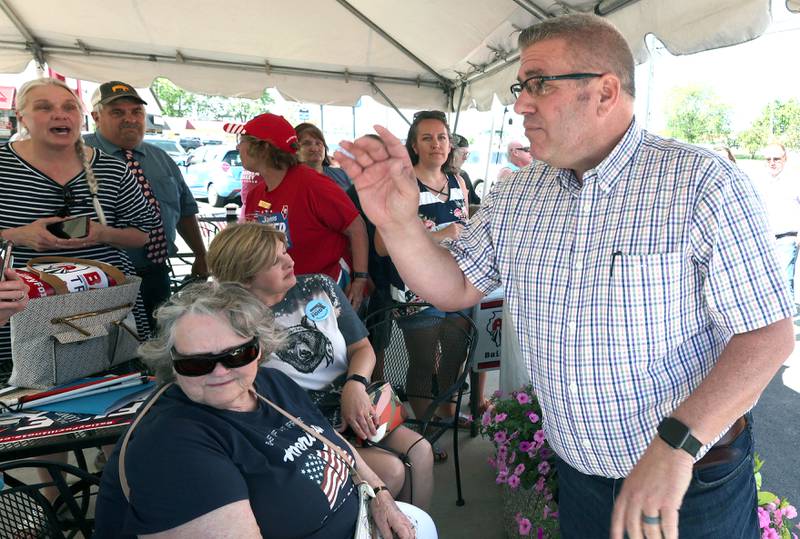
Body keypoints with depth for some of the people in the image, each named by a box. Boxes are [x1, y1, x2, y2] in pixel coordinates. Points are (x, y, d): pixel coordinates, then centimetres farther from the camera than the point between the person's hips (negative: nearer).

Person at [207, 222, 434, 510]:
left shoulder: (319, 287, 1)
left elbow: (362, 347, 8)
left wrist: (355, 384, -15)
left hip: (355, 403, 5)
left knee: (420, 450, -13)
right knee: (390, 469, -20)